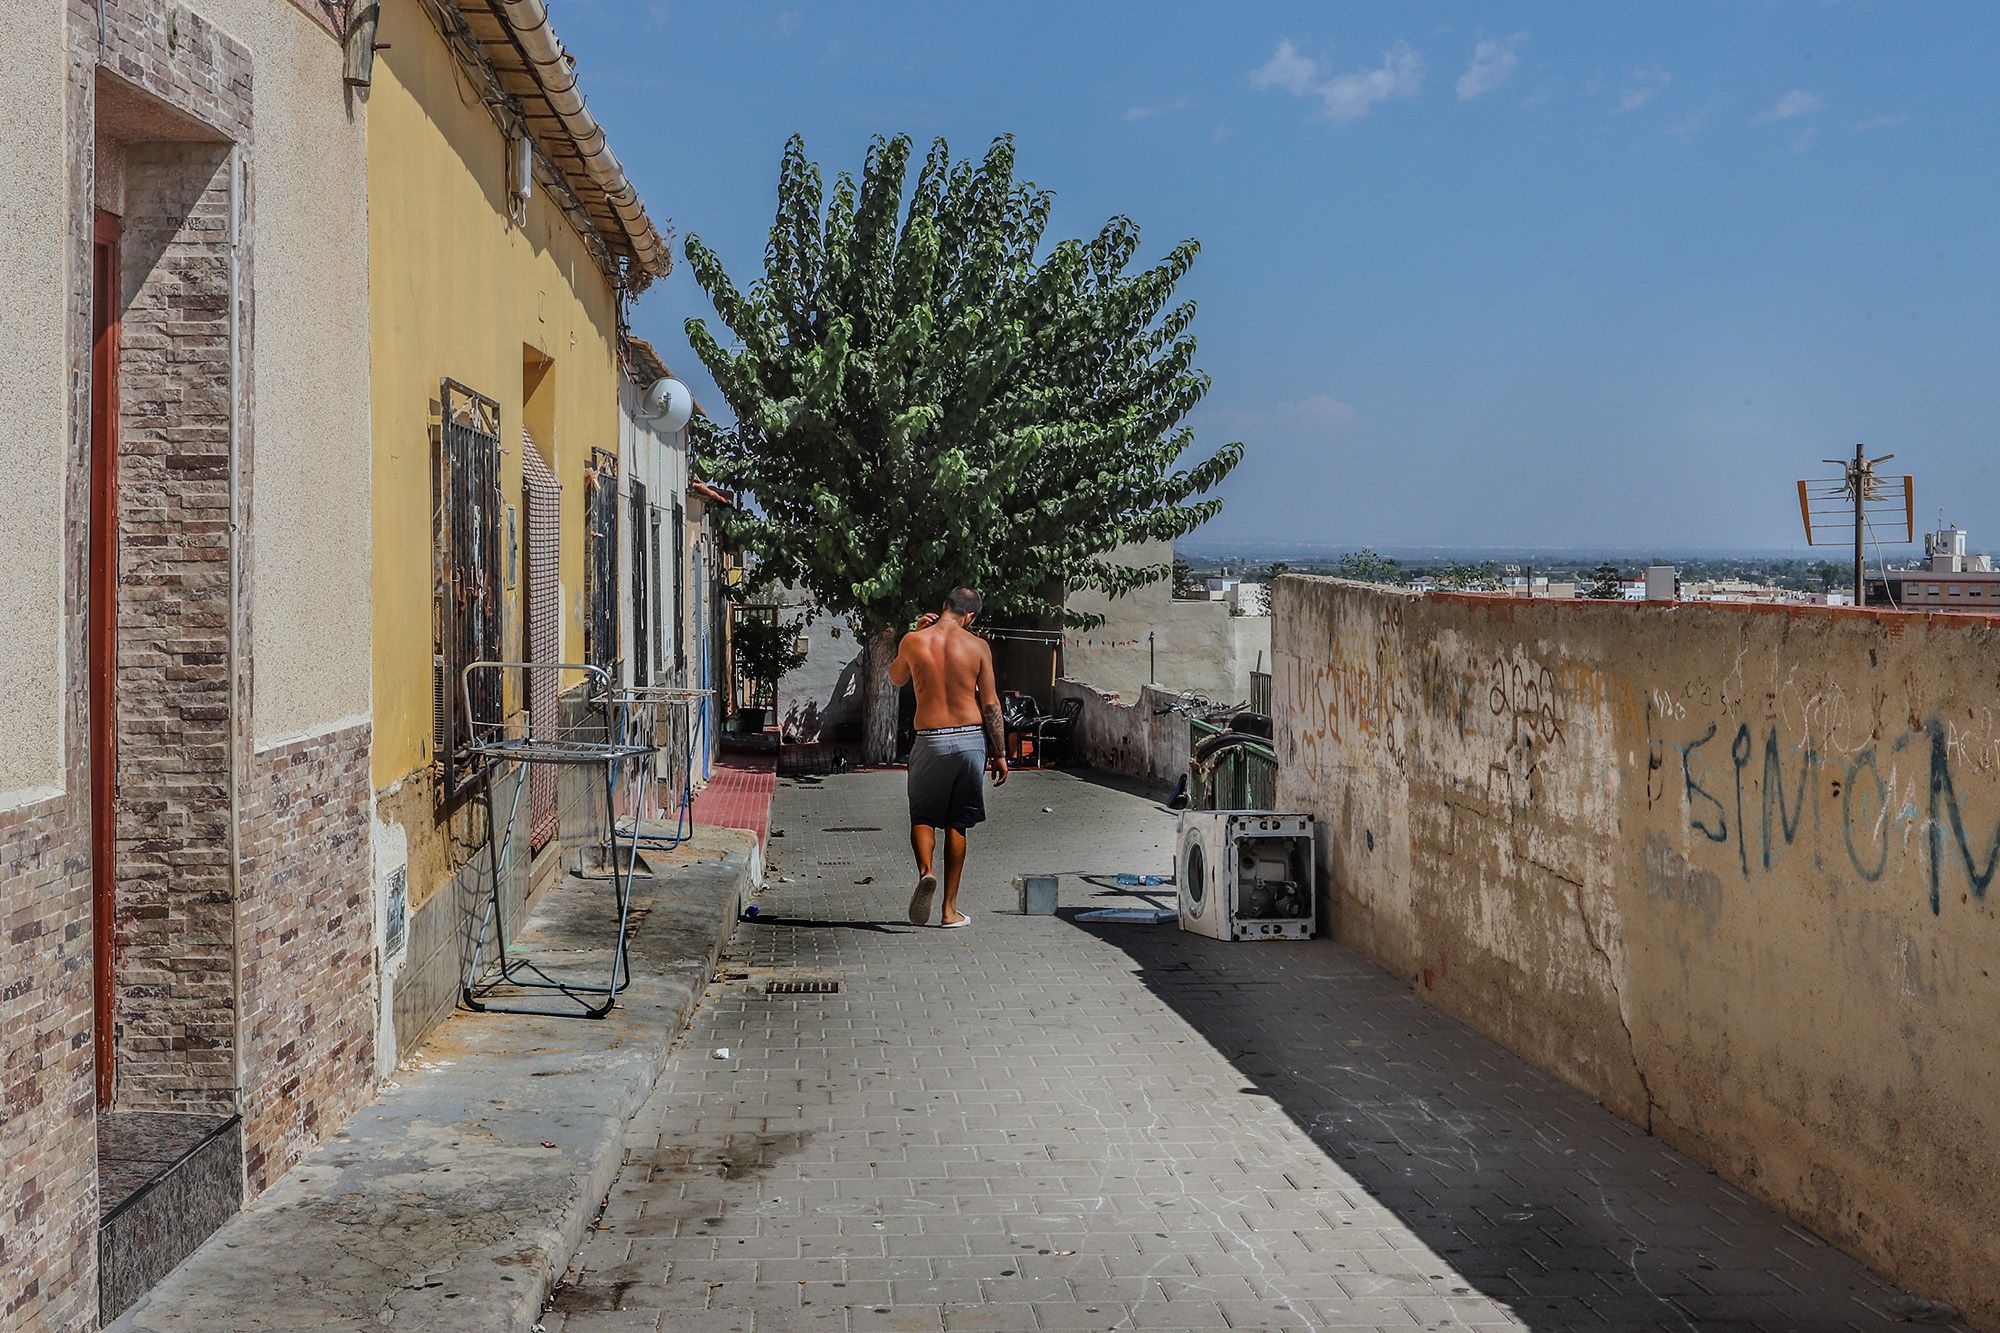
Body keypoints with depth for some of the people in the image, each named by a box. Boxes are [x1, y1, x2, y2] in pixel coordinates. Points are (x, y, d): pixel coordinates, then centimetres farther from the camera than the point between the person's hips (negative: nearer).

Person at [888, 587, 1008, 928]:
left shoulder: (913, 641, -2)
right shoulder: (978, 646, -3)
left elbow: (896, 678, 19)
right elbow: (990, 704, -1)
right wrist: (999, 753, 6)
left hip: (930, 740, -1)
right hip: (970, 738, 1)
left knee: (922, 816, 14)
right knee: (957, 823, 11)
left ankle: (925, 871, -17)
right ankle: (950, 909, 13)